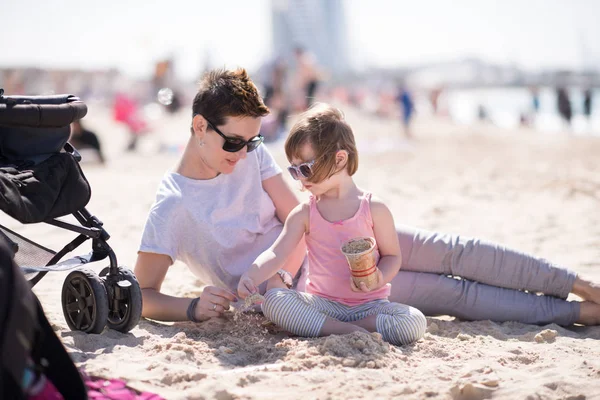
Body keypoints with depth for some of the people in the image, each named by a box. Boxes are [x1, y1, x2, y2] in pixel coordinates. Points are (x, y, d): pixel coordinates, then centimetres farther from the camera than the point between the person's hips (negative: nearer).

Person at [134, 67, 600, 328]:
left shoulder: (252, 152, -3)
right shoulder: (170, 208, -16)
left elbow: (296, 218, -2)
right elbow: (142, 295, -14)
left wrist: (270, 274, -20)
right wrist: (193, 307, -34)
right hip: (301, 288, -5)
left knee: (449, 251, -9)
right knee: (446, 292, -10)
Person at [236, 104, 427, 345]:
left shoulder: (374, 209, -4)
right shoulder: (304, 214, 2)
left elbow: (392, 255, 3)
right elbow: (276, 254, -7)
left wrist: (380, 278, -19)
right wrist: (251, 277, -27)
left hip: (369, 304, -2)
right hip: (321, 302, 2)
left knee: (415, 322, -28)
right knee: (273, 300, -27)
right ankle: (349, 331, -28)